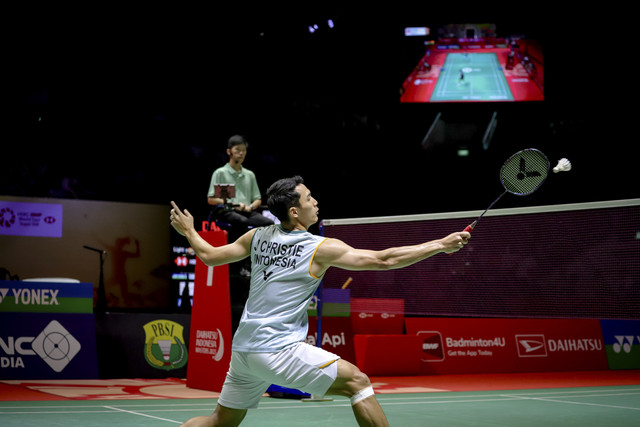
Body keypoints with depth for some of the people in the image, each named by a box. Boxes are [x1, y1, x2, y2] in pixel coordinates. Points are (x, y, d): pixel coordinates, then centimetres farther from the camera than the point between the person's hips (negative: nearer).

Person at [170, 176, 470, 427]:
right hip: (279, 349, -7)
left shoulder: (258, 237, 8)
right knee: (358, 382, -2)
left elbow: (209, 256, 17)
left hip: (242, 348, 7)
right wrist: (440, 245, -3)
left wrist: (188, 231, 37)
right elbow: (384, 260, -9)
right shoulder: (321, 249, -8)